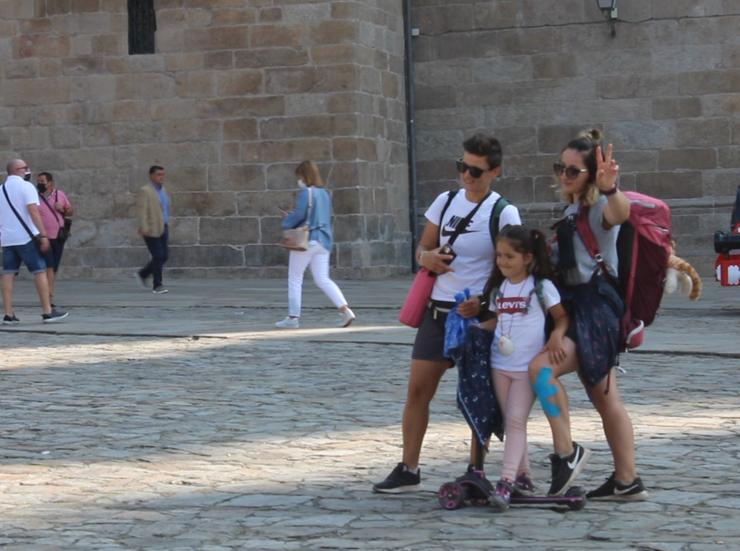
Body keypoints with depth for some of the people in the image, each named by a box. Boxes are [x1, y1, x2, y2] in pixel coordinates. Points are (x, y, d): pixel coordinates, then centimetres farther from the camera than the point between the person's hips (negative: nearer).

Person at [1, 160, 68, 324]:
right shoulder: (26, 186, -6)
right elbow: (33, 211, -16)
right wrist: (43, 235, -18)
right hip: (26, 237, -7)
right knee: (39, 271, -1)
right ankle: (47, 312, -3)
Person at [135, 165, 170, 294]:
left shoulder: (162, 190, 15)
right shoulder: (145, 191, -10)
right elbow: (141, 210, -17)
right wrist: (144, 228, -24)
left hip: (163, 228, 8)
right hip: (151, 229, -8)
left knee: (164, 256, 5)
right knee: (158, 256, -9)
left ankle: (142, 274, 21)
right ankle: (157, 286, -2)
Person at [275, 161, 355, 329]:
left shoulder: (305, 192, -12)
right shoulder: (325, 193, 13)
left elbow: (298, 214, -20)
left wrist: (286, 222, 1)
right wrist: (292, 217, 19)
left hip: (305, 241, -7)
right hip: (323, 240, 7)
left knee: (294, 279, 6)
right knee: (323, 280, 7)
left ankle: (293, 317, 8)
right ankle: (345, 309, -9)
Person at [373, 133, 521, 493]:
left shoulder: (503, 214, -7)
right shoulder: (445, 201, 9)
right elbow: (422, 248, 16)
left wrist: (485, 302, -22)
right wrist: (426, 257, -8)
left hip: (477, 315, -5)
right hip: (438, 310, 5)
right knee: (418, 388, 3)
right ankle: (408, 470, 11)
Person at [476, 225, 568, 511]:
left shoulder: (541, 286, -5)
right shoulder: (498, 288, 11)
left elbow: (562, 316, -2)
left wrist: (556, 336, -20)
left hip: (529, 366, -6)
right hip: (500, 364, 6)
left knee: (516, 420, -13)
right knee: (511, 421, 10)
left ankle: (506, 483, -19)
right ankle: (522, 477, 19)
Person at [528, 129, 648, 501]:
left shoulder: (599, 207, -12)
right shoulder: (572, 209, 16)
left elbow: (621, 213, -39)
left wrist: (610, 190, -57)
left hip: (596, 309, -10)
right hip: (576, 307, 10)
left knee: (541, 368, -26)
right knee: (606, 400, 11)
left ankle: (566, 452, -17)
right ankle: (626, 481, 16)